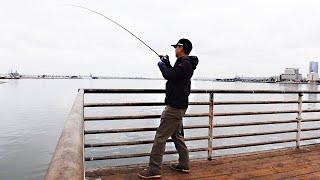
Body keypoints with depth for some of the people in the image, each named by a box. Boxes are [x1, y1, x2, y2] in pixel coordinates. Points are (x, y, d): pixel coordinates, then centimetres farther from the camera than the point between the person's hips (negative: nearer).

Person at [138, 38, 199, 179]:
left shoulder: (185, 63, -14)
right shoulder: (184, 63, 17)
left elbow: (170, 75, -22)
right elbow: (173, 74, 26)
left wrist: (162, 65, -4)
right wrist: (167, 64, 15)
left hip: (175, 106, -11)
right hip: (178, 105, 11)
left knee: (160, 136, -8)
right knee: (177, 135, 18)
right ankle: (184, 165, 27)